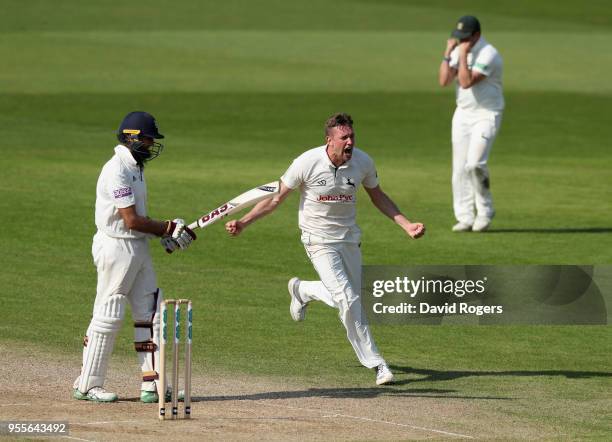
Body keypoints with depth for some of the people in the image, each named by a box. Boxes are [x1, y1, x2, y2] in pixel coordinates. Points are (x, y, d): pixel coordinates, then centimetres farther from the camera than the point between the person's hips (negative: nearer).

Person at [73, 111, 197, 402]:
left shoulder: (135, 168, 13)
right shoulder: (117, 171, -18)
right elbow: (131, 220, -21)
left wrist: (165, 231, 1)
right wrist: (167, 229, -12)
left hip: (138, 248, 10)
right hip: (116, 248, -10)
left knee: (150, 313, 7)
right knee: (108, 316, -3)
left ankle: (153, 384, 9)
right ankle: (87, 386, 6)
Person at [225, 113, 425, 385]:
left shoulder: (362, 162, -10)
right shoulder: (307, 163, -21)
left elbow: (378, 197, 9)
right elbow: (277, 198, -9)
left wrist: (406, 225, 0)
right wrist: (244, 222, -15)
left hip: (349, 239, 5)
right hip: (319, 240, -5)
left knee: (349, 298, 13)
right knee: (348, 300, -16)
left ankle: (303, 290, 41)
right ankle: (374, 362, -4)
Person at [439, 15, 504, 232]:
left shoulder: (488, 55, -19)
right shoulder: (458, 50, 5)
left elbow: (466, 82, -27)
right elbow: (444, 80, -3)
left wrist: (463, 55, -25)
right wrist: (448, 53, -9)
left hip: (486, 115, -7)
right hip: (462, 114, 7)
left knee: (475, 164, -19)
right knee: (460, 168, 2)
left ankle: (485, 213, -1)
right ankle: (465, 217, 8)